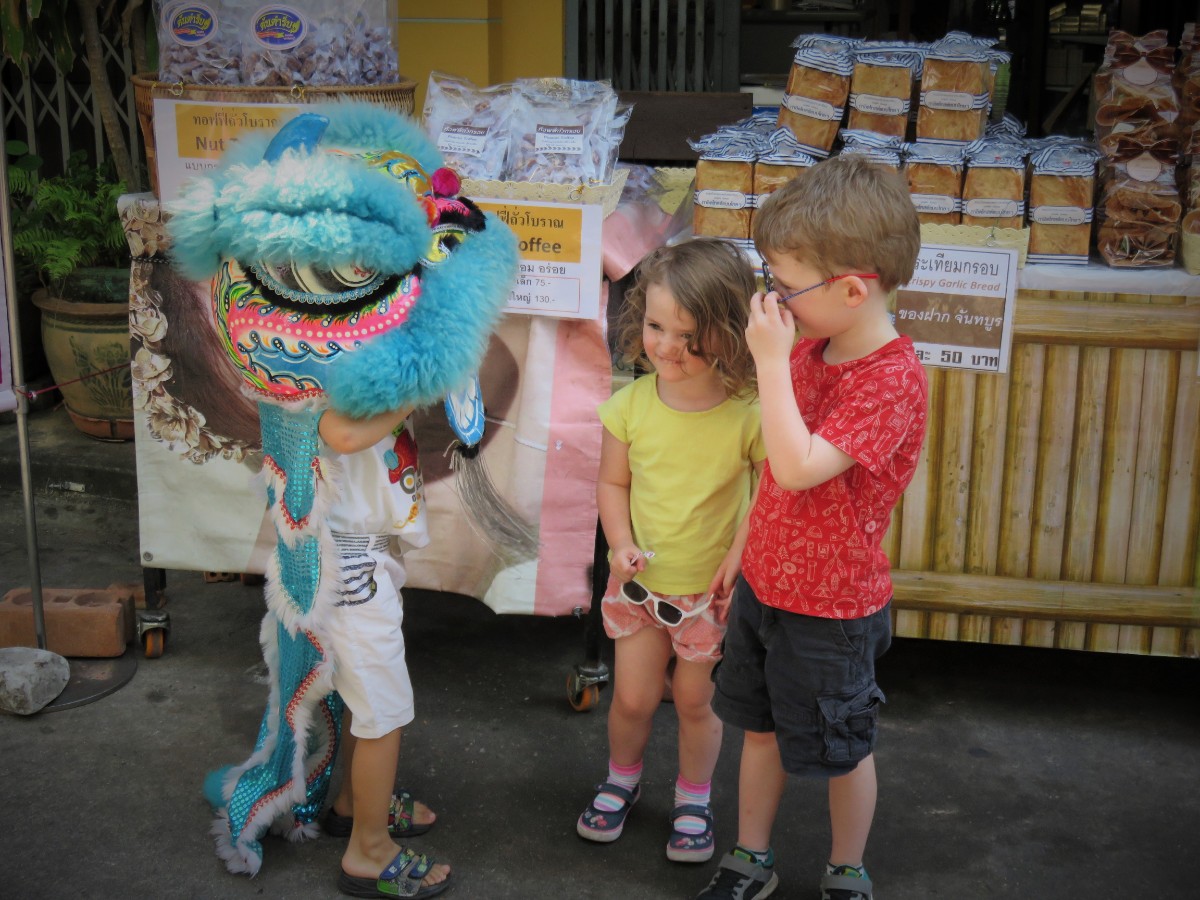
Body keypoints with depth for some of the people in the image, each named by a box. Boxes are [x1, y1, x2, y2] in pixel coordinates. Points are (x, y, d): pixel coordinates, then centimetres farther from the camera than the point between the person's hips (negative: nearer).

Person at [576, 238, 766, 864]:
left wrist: (742, 552, -18)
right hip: (640, 579, 2)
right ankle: (621, 780, 40)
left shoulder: (749, 414, -21)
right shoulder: (630, 405, -13)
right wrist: (621, 543, -15)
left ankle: (694, 799, 38)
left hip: (712, 587, -2)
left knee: (695, 698, 13)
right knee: (633, 696, 10)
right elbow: (613, 483, -1)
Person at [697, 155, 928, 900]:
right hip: (765, 582, 7)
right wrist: (748, 552, 12)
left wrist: (772, 359, -31)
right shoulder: (809, 346, -1)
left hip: (832, 610, -7)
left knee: (842, 750, 14)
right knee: (761, 727, 21)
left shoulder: (893, 379, -26)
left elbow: (798, 468, -35)